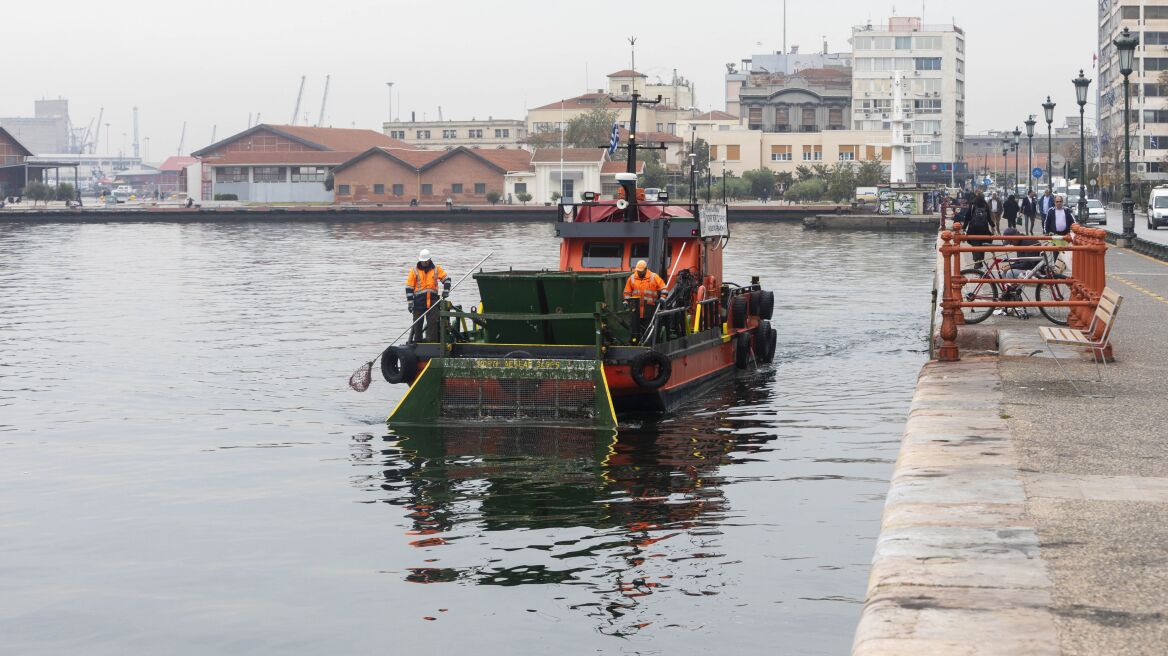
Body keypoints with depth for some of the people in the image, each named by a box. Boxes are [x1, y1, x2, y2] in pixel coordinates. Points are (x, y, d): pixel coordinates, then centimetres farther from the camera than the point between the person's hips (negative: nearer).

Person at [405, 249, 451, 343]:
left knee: (433, 322, -3)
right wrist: (410, 303, -5)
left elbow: (446, 279, 13)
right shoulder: (414, 270, 1)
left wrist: (445, 291, -3)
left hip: (432, 301, 1)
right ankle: (417, 341, 11)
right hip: (419, 301, -1)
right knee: (417, 323, 3)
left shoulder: (436, 269, 6)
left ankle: (432, 341, -1)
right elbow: (409, 287, 0)